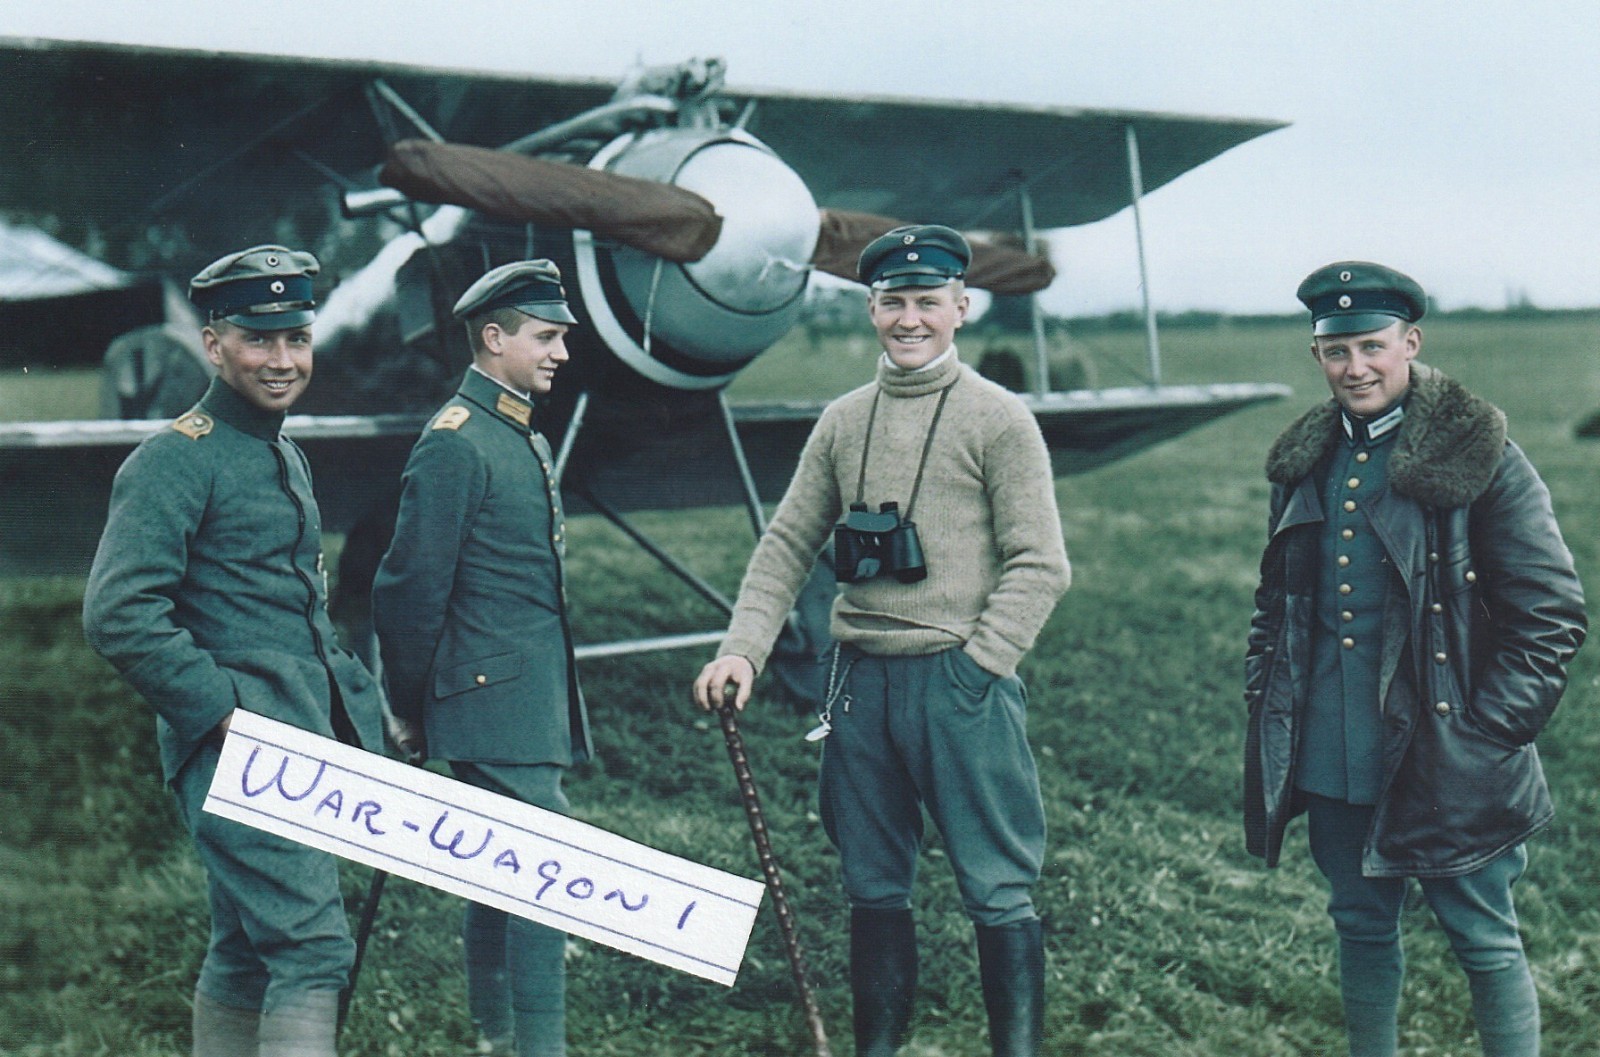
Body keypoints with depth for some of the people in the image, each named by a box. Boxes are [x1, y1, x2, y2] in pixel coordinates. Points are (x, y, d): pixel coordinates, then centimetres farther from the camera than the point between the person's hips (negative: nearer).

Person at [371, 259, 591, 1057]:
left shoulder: (526, 438, 17)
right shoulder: (455, 442, -13)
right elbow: (409, 587, -14)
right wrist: (410, 710, -7)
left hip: (535, 699, 9)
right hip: (495, 700, -9)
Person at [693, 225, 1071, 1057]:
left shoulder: (998, 418, -4)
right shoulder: (841, 422, 11)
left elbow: (1040, 566, -8)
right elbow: (787, 544, 11)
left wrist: (974, 668, -14)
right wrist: (742, 648, -1)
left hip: (960, 681, -5)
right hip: (861, 678, 5)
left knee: (996, 889, 0)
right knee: (872, 885, 14)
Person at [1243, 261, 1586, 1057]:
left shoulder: (1481, 460, -10)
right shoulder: (1305, 461, 7)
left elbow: (1552, 616, -10)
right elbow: (1277, 597, 18)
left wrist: (1487, 731, -13)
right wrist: (1266, 698, 8)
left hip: (1445, 764, -5)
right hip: (1331, 760, 5)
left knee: (1486, 943, 6)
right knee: (1361, 928, 18)